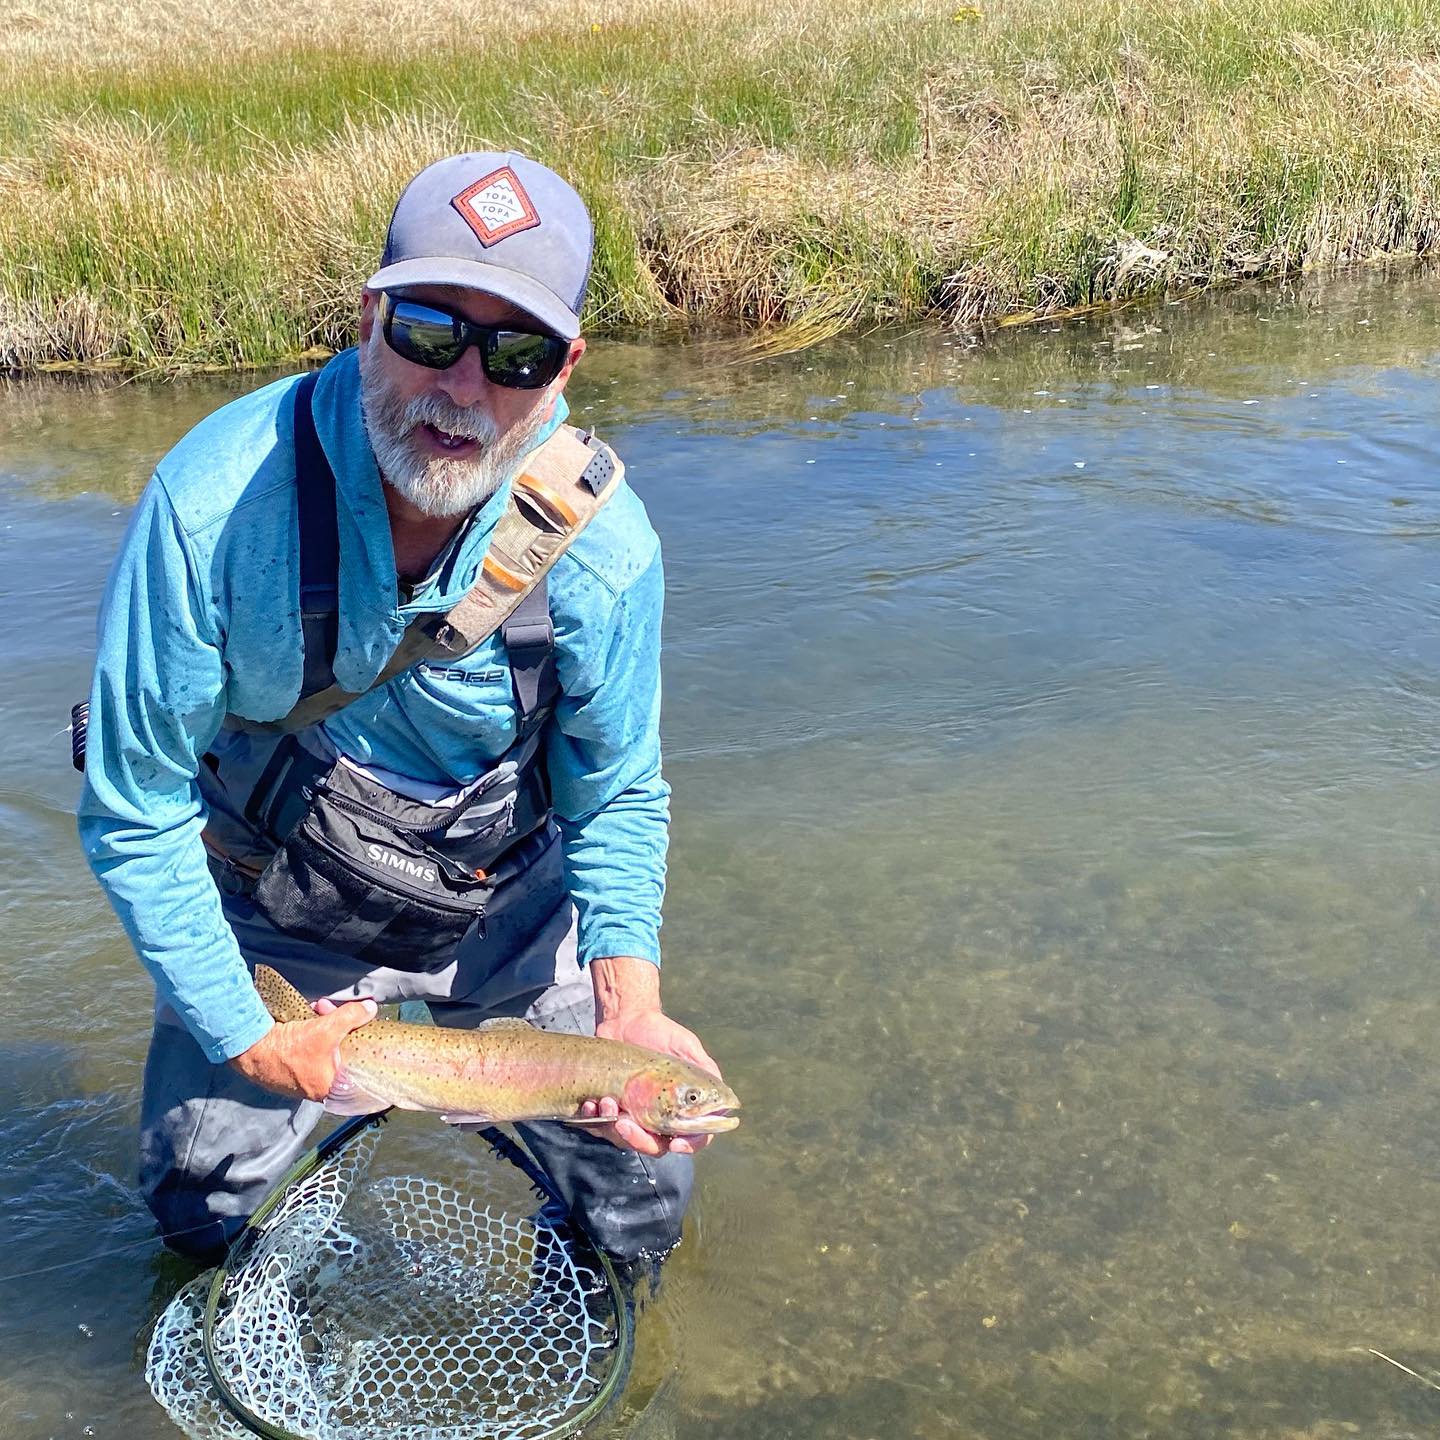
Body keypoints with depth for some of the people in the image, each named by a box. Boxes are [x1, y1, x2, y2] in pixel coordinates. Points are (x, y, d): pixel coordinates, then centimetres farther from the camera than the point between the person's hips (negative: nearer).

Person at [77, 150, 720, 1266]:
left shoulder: (603, 540, -23)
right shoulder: (215, 501, -30)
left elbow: (617, 794, -10)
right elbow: (134, 812, -21)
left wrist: (628, 996, -26)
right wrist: (247, 1039, -20)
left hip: (510, 910, 2)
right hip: (272, 917, -1)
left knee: (644, 1202, 8)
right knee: (197, 1210, 10)